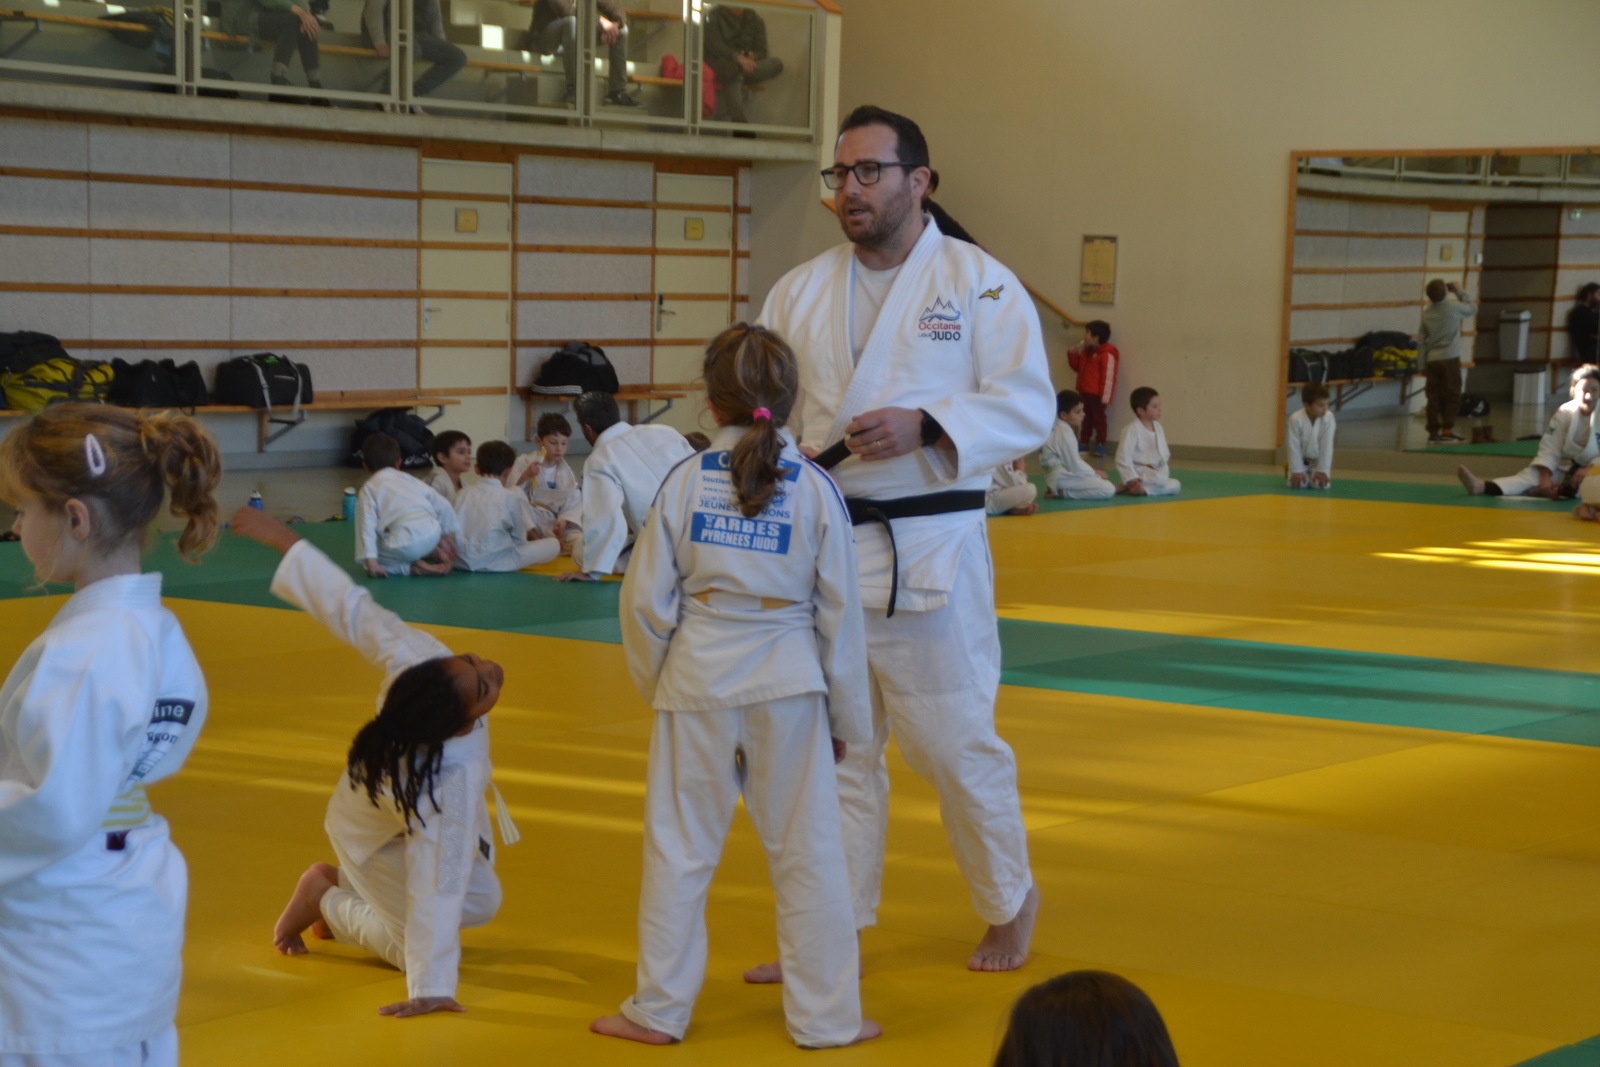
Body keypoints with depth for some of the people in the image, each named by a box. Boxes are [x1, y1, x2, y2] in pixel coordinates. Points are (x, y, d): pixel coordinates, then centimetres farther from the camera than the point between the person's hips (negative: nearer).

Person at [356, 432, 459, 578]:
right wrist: (447, 537, 31)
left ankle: (412, 567, -3)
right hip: (432, 537, 6)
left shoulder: (369, 489, 10)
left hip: (406, 546, -6)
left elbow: (367, 526, -2)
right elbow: (443, 506, 20)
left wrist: (371, 563, -6)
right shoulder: (410, 480, 23)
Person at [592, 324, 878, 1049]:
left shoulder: (685, 480, -4)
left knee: (679, 849, 9)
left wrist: (655, 679, 15)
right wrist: (847, 718, 11)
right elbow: (840, 615, 1)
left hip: (697, 683, 0)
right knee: (806, 853, 8)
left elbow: (646, 599, -2)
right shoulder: (815, 490, -3)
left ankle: (659, 1009, 18)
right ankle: (827, 1016, 14)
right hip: (789, 687, 0)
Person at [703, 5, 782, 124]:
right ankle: (738, 120, -50)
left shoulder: (756, 21, 15)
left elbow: (761, 52, 9)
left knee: (777, 64, -25)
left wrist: (752, 57, -18)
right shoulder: (714, 16, 5)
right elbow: (714, 45, -11)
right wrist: (737, 57, -29)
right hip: (721, 65, -4)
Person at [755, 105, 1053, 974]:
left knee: (956, 741, 3)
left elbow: (1025, 406, -9)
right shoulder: (800, 292, 9)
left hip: (931, 552, -4)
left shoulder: (980, 284, -3)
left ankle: (1009, 903, 26)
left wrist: (922, 426, -22)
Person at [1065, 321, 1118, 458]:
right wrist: (1072, 354, 3)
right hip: (1084, 392, 9)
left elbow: (1108, 377, -19)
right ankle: (1084, 445, 23)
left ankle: (1100, 446, 3)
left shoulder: (1106, 355, -17)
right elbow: (1077, 367, 22)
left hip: (1097, 395, -9)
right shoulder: (1086, 351, 11)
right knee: (1086, 419, 15)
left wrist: (1105, 397, -20)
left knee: (1098, 419, -1)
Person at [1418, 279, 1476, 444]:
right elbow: (1473, 308, 12)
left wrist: (1422, 365, 12)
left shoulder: (1426, 314, 6)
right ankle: (1447, 430, -6)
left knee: (1434, 397, 5)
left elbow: (1421, 341, 6)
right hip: (1450, 359, -4)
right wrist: (1459, 292, 20)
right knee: (1451, 396, 1)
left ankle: (1433, 432, 6)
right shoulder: (1454, 307, -7)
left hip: (1432, 361, 4)